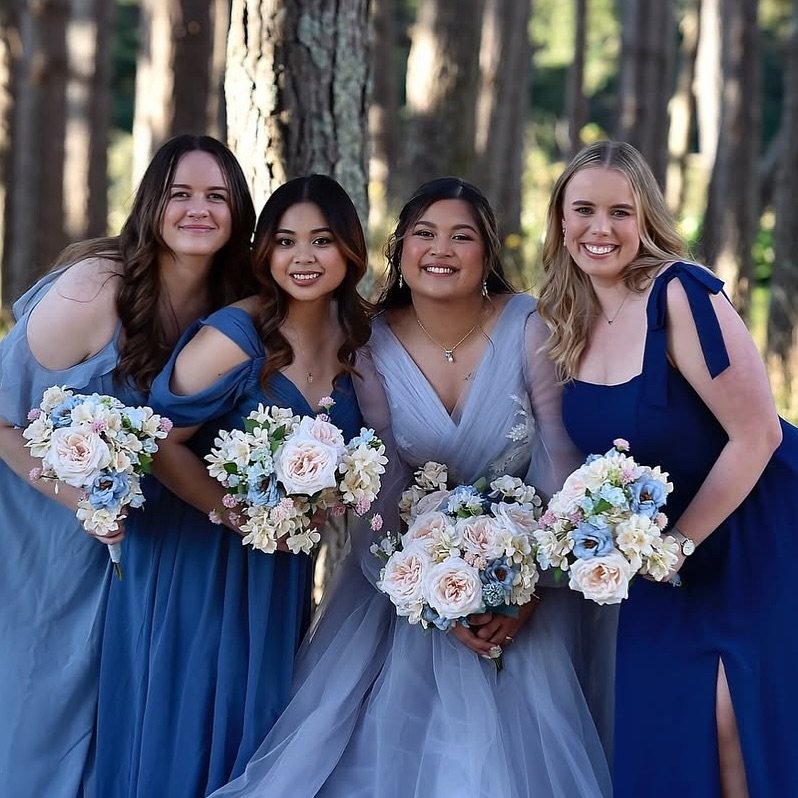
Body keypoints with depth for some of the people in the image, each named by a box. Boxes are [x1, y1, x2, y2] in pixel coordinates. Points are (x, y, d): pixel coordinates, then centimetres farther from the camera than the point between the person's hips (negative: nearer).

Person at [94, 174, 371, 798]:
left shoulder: (353, 339, 1)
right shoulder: (236, 336, -18)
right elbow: (159, 441, -18)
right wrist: (243, 517, -17)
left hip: (282, 571, 6)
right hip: (196, 560, -6)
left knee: (254, 729, 15)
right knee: (184, 730, 4)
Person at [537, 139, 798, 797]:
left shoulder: (681, 295, -21)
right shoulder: (565, 322, 1)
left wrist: (680, 542, -14)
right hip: (662, 538, 6)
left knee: (733, 714, -10)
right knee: (657, 720, 2)